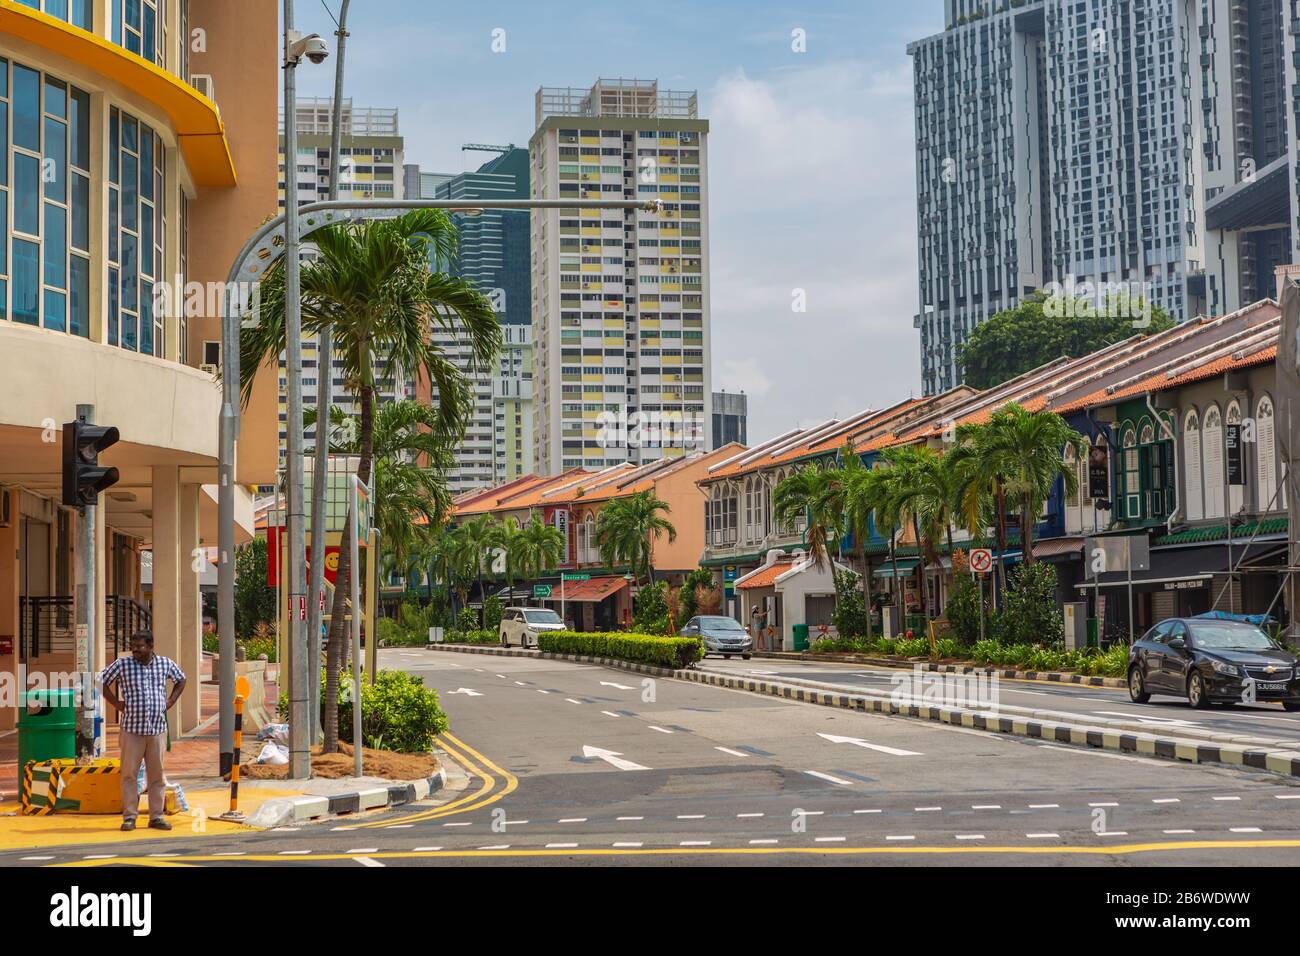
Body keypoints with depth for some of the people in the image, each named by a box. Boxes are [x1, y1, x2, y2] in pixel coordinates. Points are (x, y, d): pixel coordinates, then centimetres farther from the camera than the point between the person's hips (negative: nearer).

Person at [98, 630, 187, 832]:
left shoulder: (165, 663, 3)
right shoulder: (122, 664, -4)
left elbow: (181, 680, 21)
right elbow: (102, 681, 5)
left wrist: (170, 702, 9)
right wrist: (116, 703, -2)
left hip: (158, 729, 2)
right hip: (132, 729, -2)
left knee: (157, 774, 6)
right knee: (129, 774, -1)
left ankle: (156, 817, 13)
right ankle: (129, 817, 7)